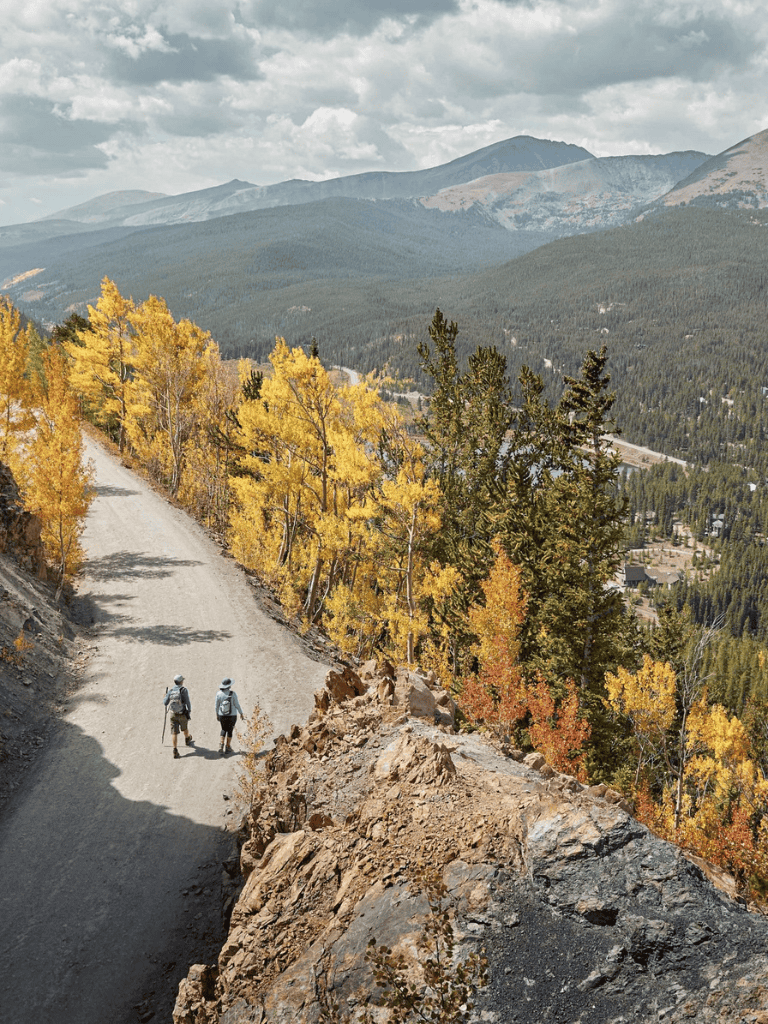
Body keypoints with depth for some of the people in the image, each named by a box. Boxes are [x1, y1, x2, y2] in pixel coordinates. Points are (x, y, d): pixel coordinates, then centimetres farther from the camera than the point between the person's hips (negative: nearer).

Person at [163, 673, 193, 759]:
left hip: (173, 714, 2)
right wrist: (189, 712, -9)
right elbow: (188, 702, -16)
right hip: (182, 714, -2)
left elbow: (165, 703, 3)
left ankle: (175, 751, -6)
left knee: (174, 732, 1)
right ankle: (187, 740, 52)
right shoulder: (184, 690, -12)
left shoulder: (170, 690, -1)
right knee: (185, 728, 25)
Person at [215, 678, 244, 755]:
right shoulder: (233, 693, -19)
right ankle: (227, 748, 25)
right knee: (229, 731, 17)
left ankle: (221, 745, 6)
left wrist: (217, 714, 14)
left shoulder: (219, 694, -12)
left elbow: (217, 705, -3)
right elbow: (237, 705, -14)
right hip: (232, 716, -2)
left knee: (223, 730, 23)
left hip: (222, 716, 2)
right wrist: (241, 713, 0)